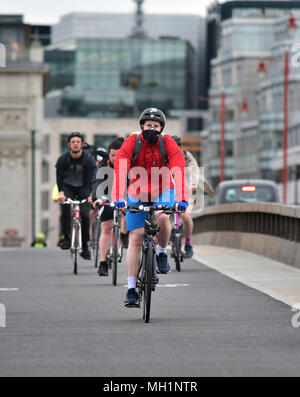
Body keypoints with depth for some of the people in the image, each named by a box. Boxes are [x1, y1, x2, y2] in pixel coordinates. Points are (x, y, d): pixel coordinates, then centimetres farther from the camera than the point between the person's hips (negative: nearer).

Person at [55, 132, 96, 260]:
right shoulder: (63, 159, -13)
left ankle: (85, 247, 1)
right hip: (67, 187, 0)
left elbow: (91, 178, -22)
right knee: (65, 205, -30)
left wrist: (90, 194, -38)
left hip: (83, 188, 0)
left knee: (85, 215, -13)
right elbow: (59, 177, -20)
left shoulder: (89, 159, -14)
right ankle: (66, 237, -20)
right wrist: (61, 192, -37)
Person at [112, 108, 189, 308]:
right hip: (137, 195, 0)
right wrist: (118, 198, -41)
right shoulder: (132, 142, -16)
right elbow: (120, 169, -27)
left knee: (162, 217, -33)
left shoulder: (168, 143, -15)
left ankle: (162, 253, -4)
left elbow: (179, 170, -26)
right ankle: (131, 289, -6)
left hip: (162, 193, 0)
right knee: (135, 239, -9)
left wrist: (182, 199, -40)